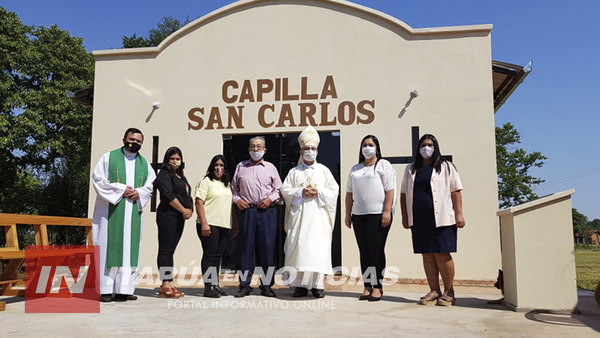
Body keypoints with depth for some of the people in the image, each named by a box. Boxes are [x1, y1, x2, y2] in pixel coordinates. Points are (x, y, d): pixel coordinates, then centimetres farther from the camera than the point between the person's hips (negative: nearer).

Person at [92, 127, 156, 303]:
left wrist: (139, 193, -8)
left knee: (130, 248, 0)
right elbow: (98, 180, -4)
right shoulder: (109, 157, 5)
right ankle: (105, 289, 1)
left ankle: (123, 289, 3)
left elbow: (149, 186, 13)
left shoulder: (144, 163, 15)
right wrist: (121, 190, -13)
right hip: (111, 211, -3)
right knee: (108, 247, -4)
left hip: (133, 212, 4)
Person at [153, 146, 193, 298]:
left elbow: (188, 196, 19)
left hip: (179, 217, 8)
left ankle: (170, 284, 10)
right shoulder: (164, 175, -3)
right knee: (165, 250, -8)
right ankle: (165, 286, -8)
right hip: (167, 215, -8)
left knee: (170, 250, 8)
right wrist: (184, 210, -11)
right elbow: (168, 195, -15)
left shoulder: (181, 177, 23)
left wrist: (190, 210, 0)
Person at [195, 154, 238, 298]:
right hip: (209, 225, -6)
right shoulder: (206, 182, -1)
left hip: (224, 225, 6)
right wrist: (204, 223, -18)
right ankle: (208, 287, -1)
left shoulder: (228, 184, 20)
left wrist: (235, 224, 17)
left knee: (218, 256, 9)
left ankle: (216, 285, 16)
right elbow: (199, 203, -9)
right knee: (209, 255, -5)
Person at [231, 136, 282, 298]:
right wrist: (237, 199, 2)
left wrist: (270, 199, -5)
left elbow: (278, 189, 12)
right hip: (247, 211, 1)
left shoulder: (270, 167, 12)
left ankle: (266, 286, 8)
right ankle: (244, 285, 9)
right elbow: (233, 187, 19)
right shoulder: (241, 167, 15)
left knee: (267, 248, -1)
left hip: (267, 212, -1)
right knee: (247, 248, 1)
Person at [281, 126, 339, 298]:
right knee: (298, 248, -4)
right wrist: (301, 192, -10)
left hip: (318, 215, -1)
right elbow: (285, 190, 5)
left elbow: (334, 190, 5)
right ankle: (300, 284, 3)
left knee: (318, 248, -6)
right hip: (298, 215, 1)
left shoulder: (324, 171, 12)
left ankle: (317, 284, 0)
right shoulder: (294, 172, 14)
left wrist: (318, 193, -10)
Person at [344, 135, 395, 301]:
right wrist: (348, 215, 12)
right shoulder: (355, 169, 20)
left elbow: (390, 190, -6)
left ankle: (377, 287, 3)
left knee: (376, 252, -4)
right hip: (358, 215, 5)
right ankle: (367, 286, 12)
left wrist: (387, 212, -15)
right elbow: (349, 193, 18)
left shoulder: (383, 165, 4)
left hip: (378, 214, -5)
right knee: (364, 252, 6)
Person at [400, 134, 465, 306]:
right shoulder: (411, 169, 16)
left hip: (441, 219, -3)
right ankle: (434, 291, 12)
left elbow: (455, 191, 1)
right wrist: (404, 216, 9)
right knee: (427, 256, 4)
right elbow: (404, 193, 15)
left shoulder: (446, 167, 8)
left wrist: (459, 214, -7)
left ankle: (448, 291, 8)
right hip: (419, 220, 4)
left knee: (441, 254, -6)